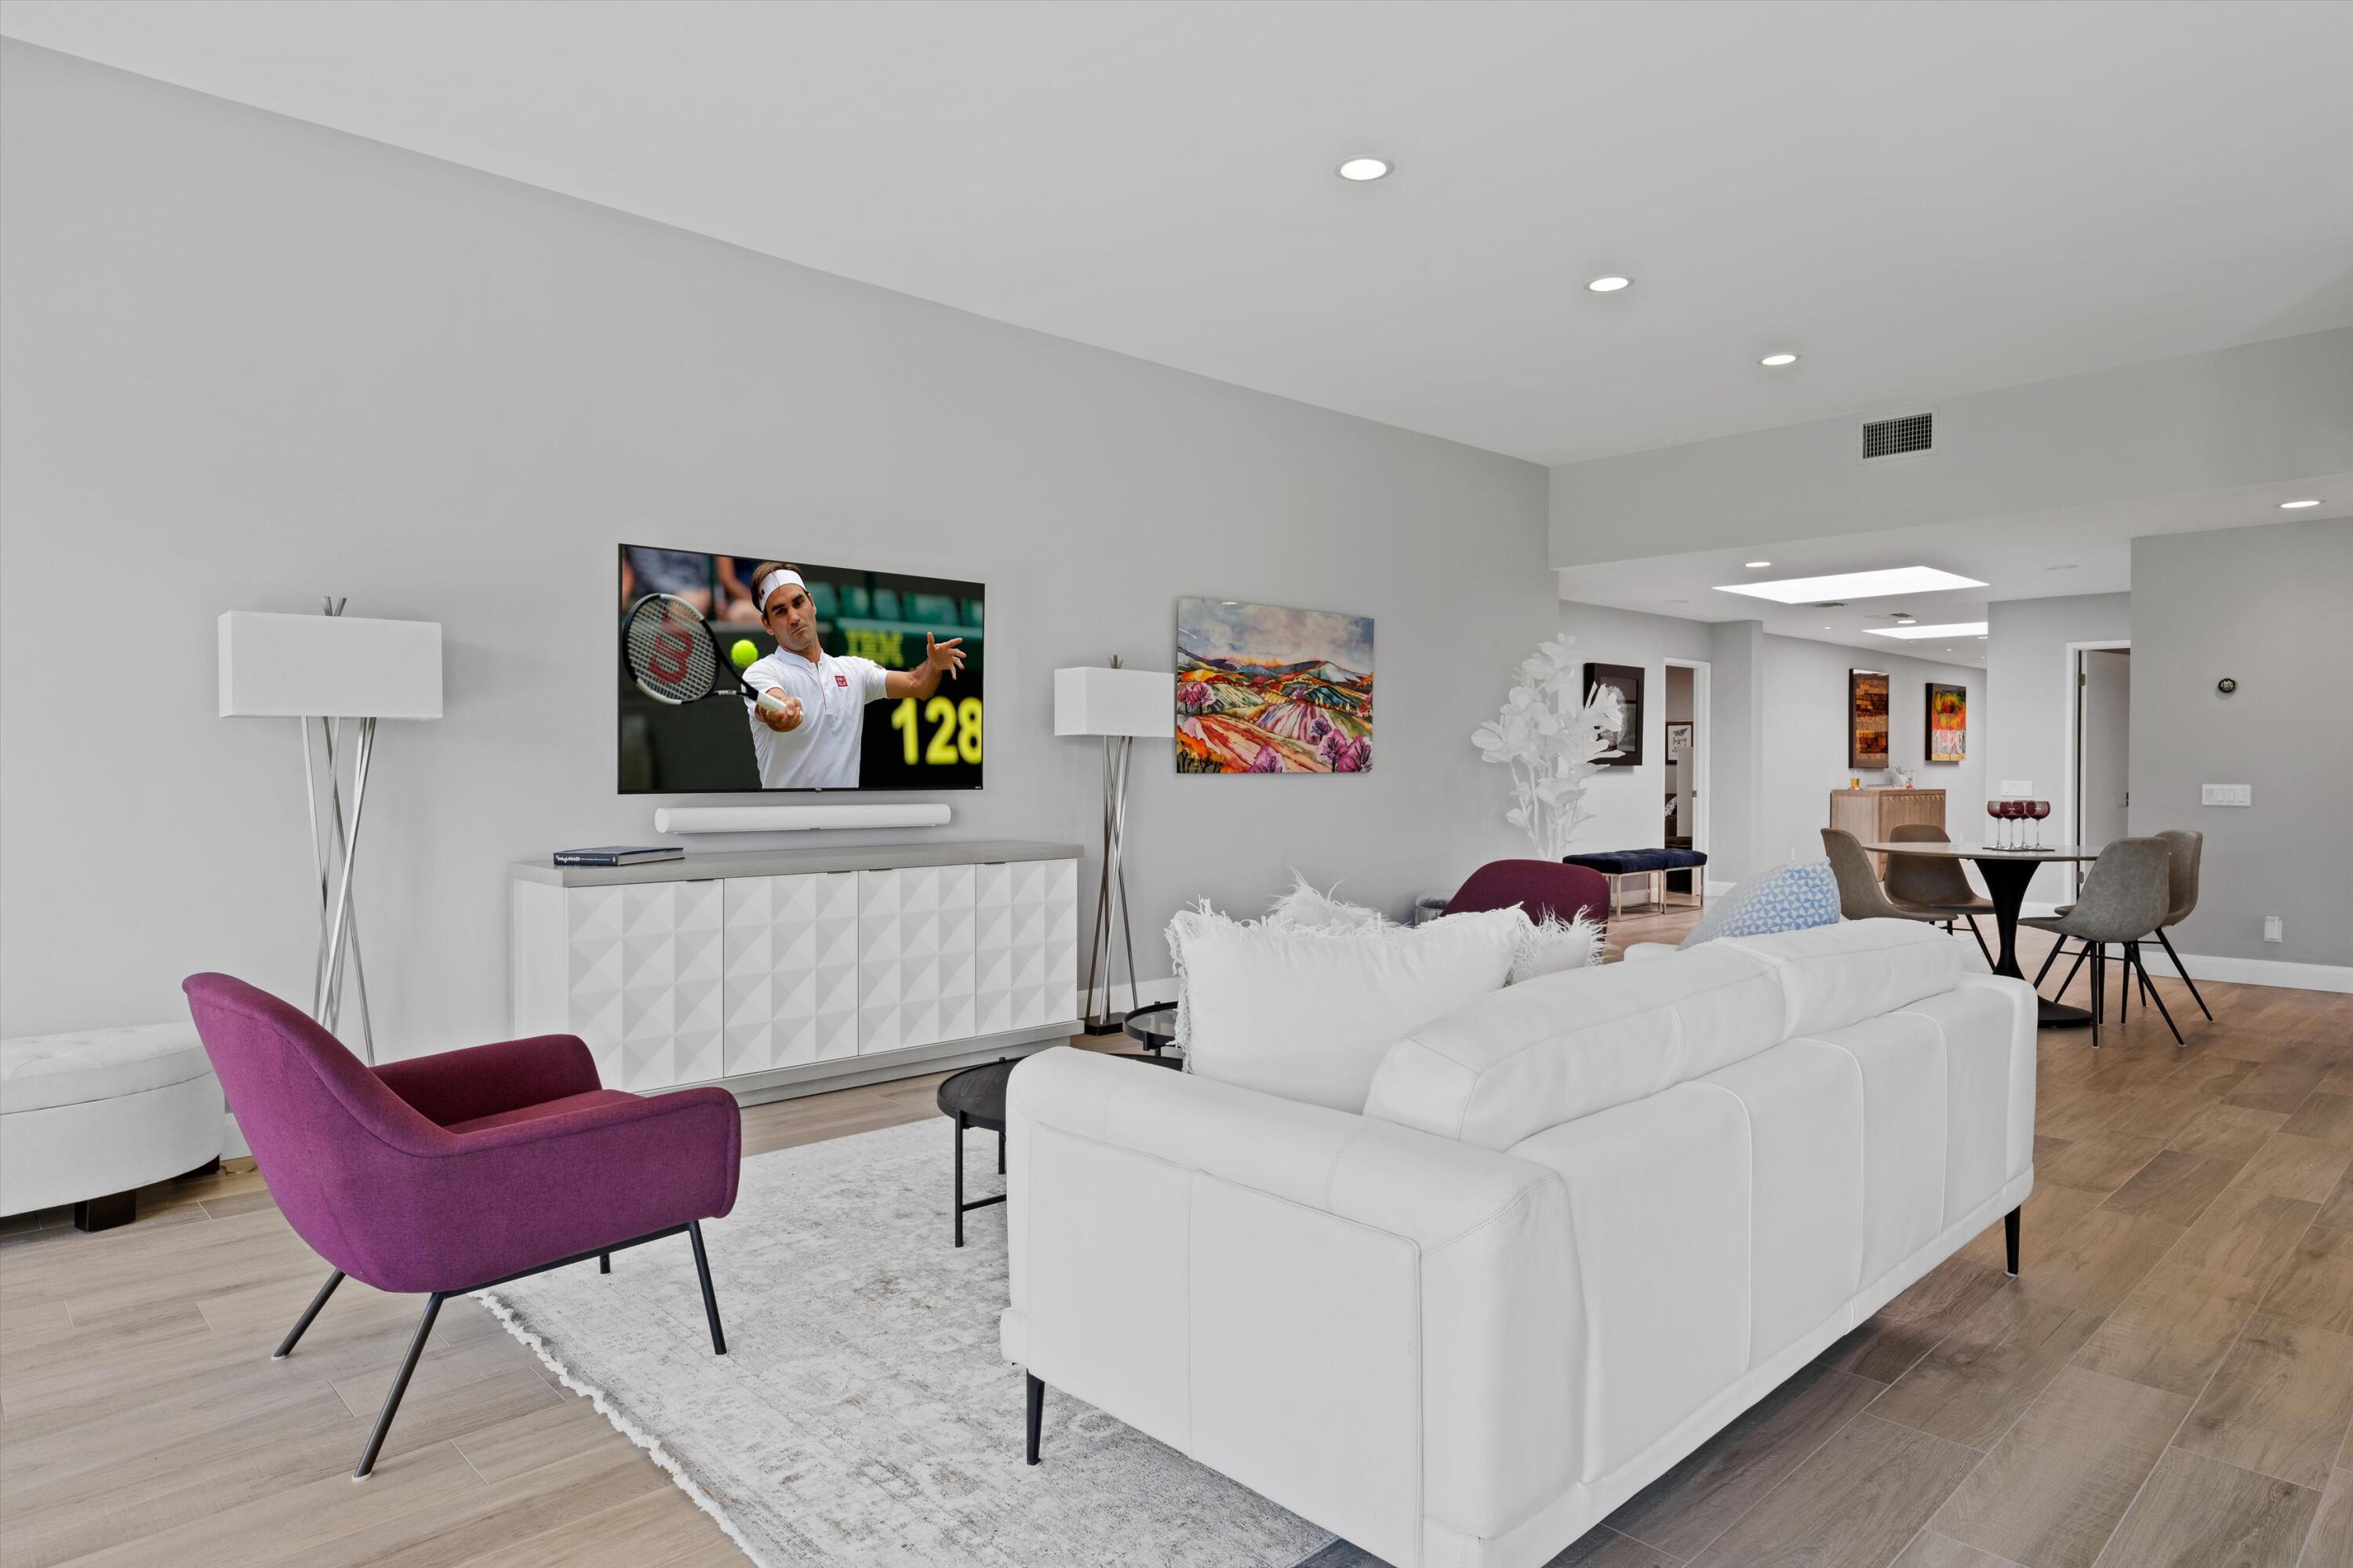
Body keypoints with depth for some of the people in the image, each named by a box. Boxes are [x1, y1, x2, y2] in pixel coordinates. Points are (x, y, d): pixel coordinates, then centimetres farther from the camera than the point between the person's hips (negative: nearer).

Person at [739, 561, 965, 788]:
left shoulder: (854, 669, 10)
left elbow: (916, 685, 10)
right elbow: (770, 709, -25)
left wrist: (935, 664, -10)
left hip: (849, 783, 4)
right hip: (786, 784, -3)